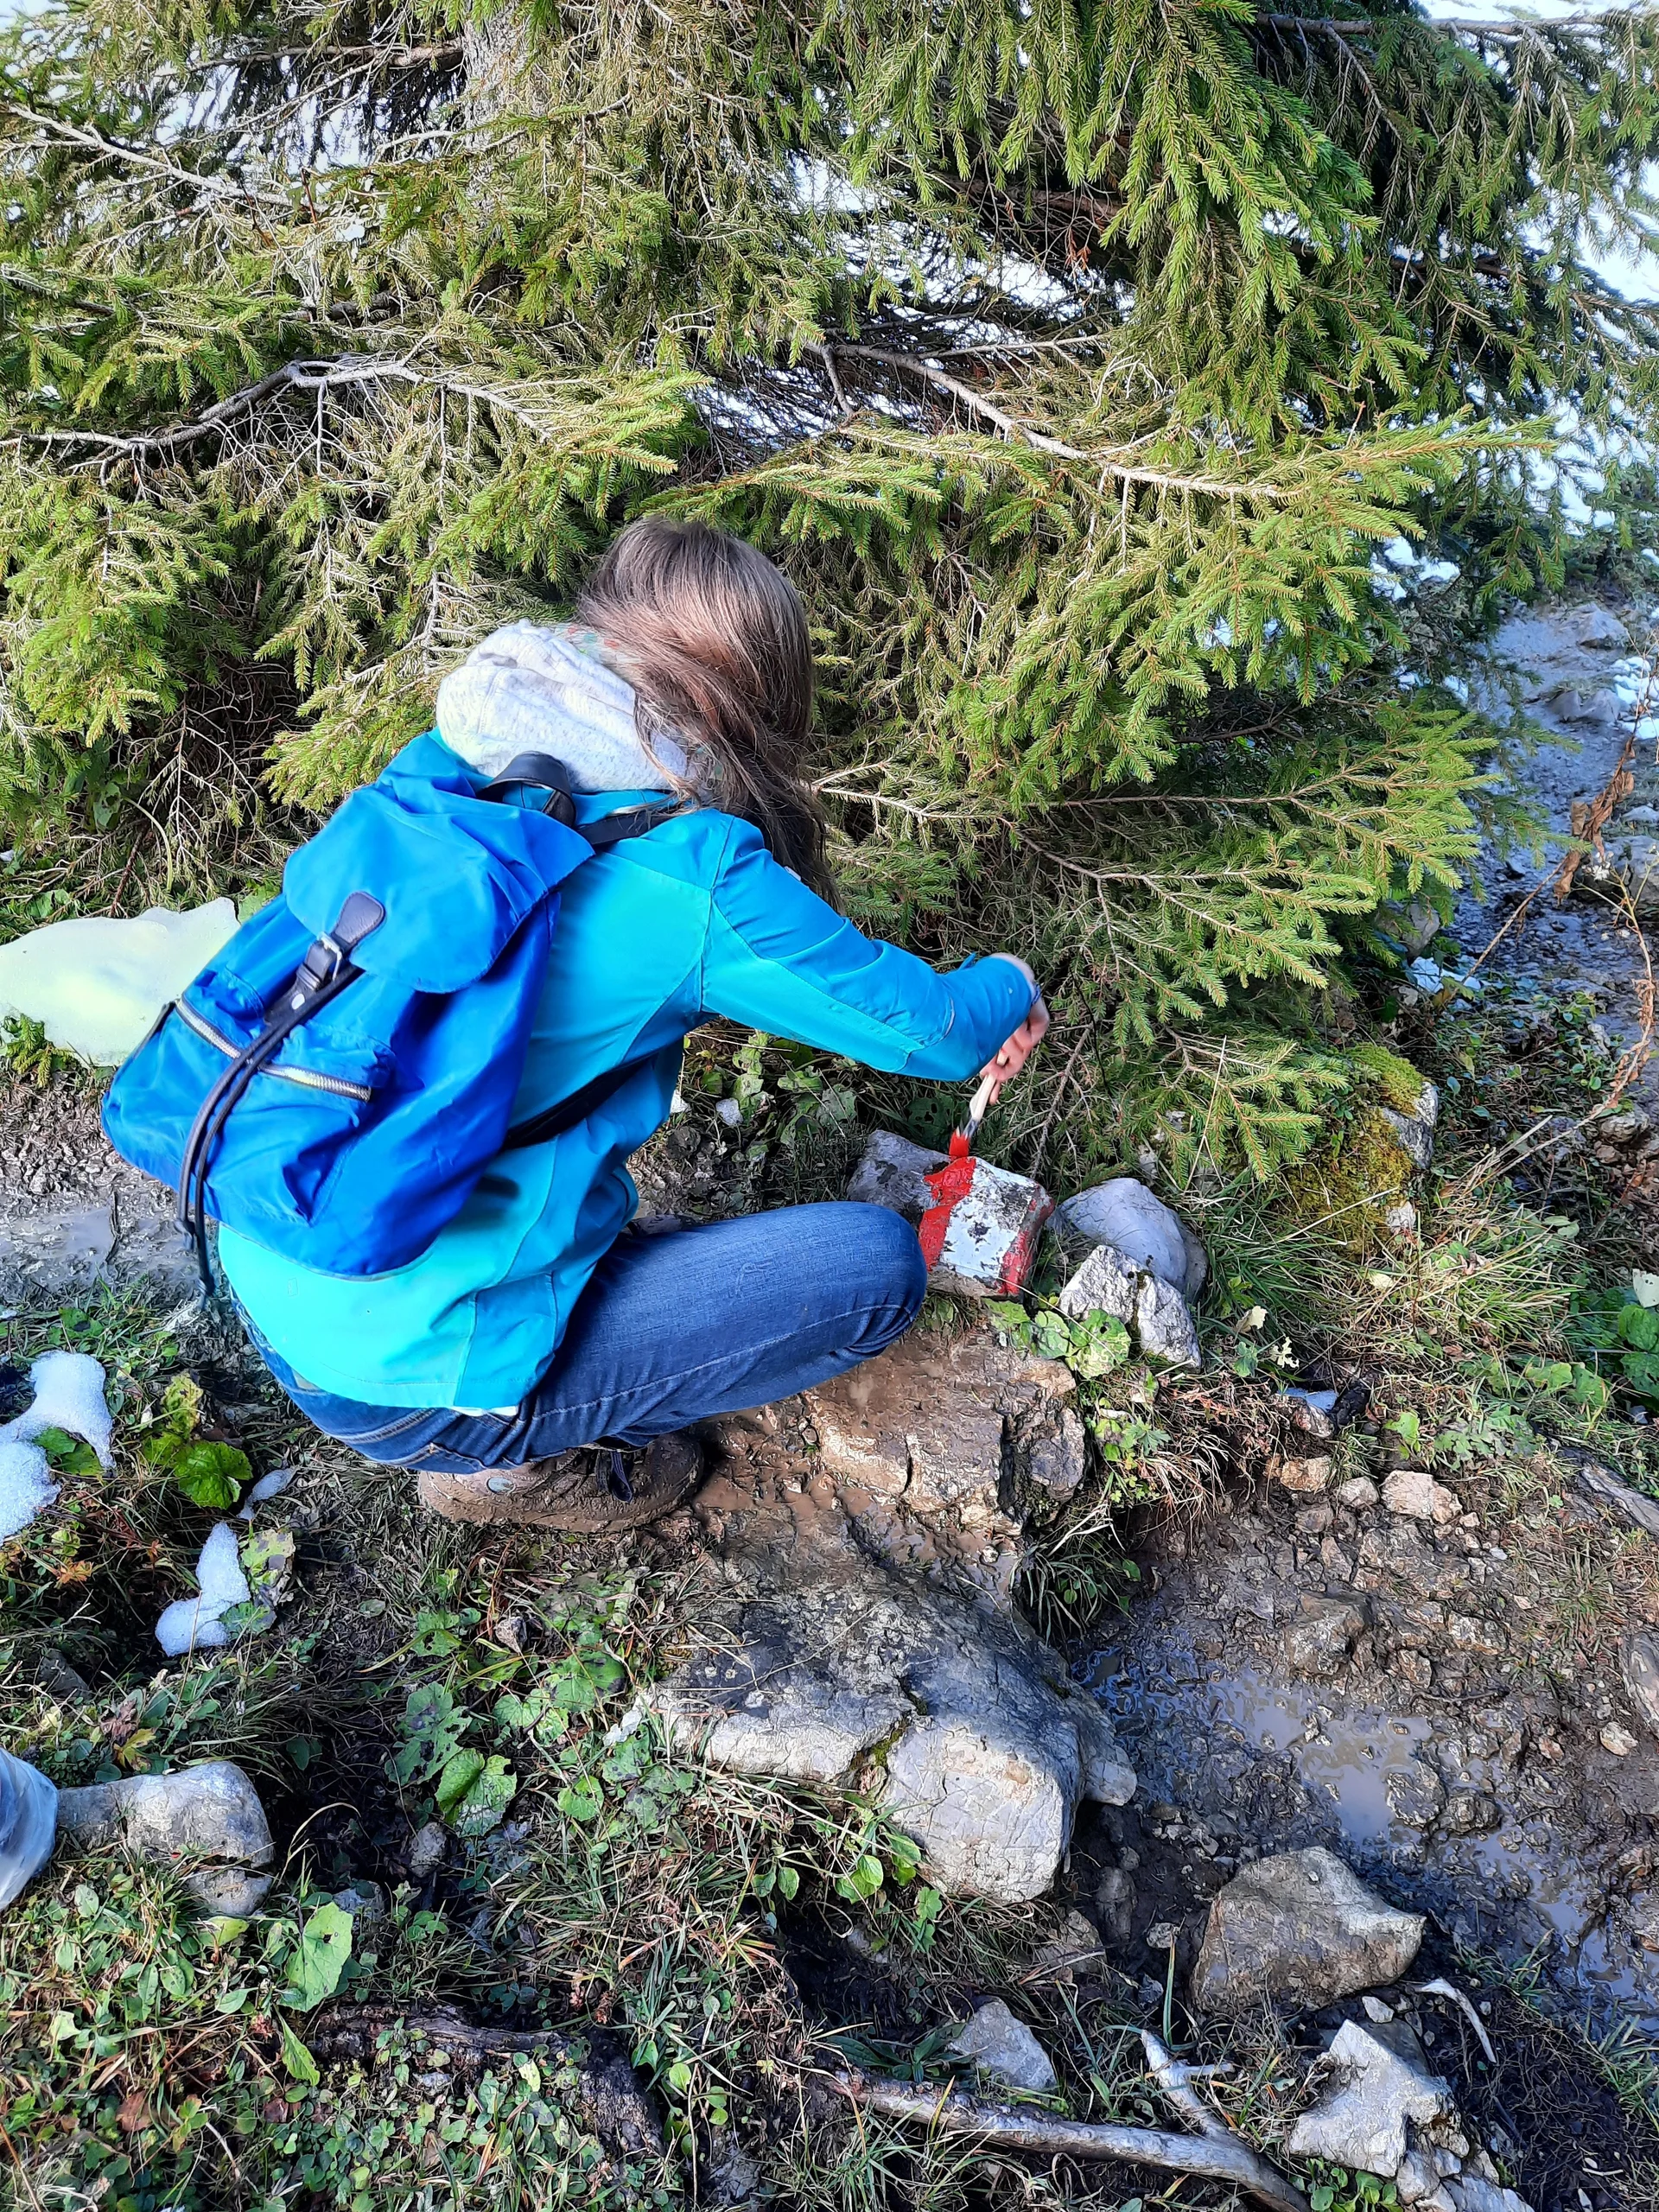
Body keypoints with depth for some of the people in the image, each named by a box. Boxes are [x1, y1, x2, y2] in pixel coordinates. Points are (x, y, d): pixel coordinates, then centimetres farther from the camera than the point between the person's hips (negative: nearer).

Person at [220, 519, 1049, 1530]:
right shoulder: (688, 877, -18)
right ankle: (512, 1460, 7)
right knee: (877, 1264, -5)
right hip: (404, 1376, -8)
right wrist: (1010, 984, 18)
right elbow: (931, 1029, -6)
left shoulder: (466, 776, 4)